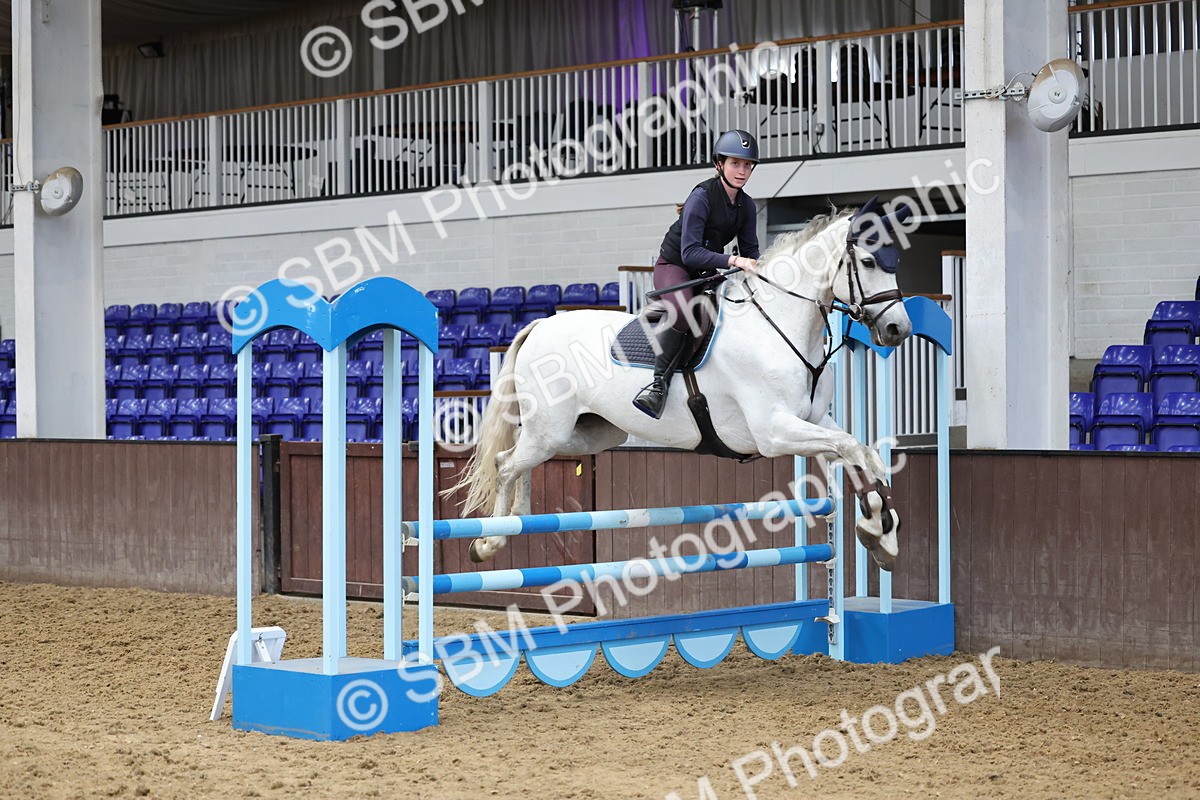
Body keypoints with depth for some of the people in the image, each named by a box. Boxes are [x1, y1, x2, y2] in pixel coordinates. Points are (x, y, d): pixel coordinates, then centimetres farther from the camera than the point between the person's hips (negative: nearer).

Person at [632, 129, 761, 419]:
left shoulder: (747, 205, 1)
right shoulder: (702, 196, -21)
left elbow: (750, 252, 7)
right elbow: (690, 252, -28)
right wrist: (733, 260, -38)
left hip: (708, 274, 8)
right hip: (674, 265, -8)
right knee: (684, 312, -37)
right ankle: (660, 383, -35)